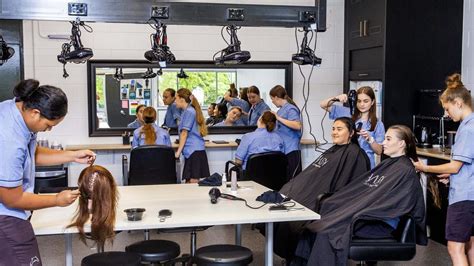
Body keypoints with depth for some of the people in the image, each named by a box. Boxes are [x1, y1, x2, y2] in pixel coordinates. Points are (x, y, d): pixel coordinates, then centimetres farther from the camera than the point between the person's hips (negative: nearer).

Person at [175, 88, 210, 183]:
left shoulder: (189, 111, -10)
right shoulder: (190, 110, 19)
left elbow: (184, 133, -13)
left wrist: (178, 151, -12)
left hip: (194, 150, -10)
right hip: (193, 150, 10)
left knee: (193, 181, -10)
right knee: (188, 182, 10)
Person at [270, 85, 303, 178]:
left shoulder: (290, 109, -10)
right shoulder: (281, 109, 14)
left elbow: (297, 126, -23)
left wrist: (278, 118, -19)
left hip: (291, 150, -9)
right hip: (281, 149, 9)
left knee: (292, 180, -7)